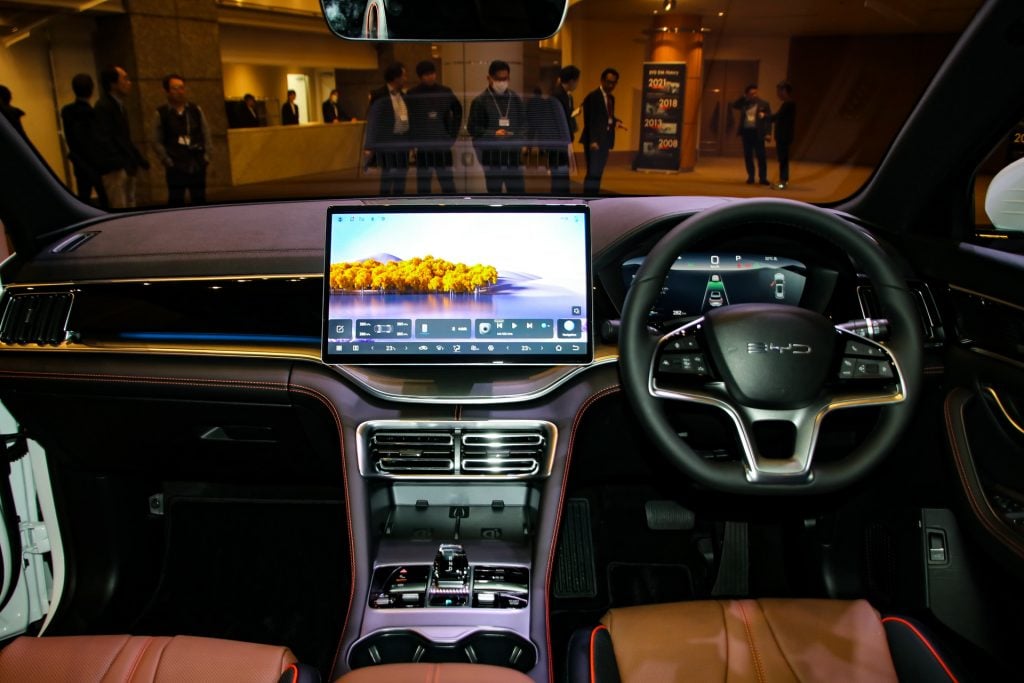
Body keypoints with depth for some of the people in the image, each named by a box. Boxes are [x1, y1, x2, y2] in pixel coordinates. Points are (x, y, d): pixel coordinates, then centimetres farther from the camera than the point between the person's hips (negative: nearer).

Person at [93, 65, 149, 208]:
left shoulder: (118, 105, 17)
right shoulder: (103, 107, -11)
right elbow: (104, 141, -17)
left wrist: (139, 159, 14)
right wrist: (120, 163, -22)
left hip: (126, 168, 9)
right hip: (114, 169, -9)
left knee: (130, 209, 11)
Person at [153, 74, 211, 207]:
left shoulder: (196, 110, 7)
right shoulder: (161, 113, -1)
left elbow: (206, 134, 9)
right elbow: (157, 141, -2)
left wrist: (206, 156, 2)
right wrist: (167, 161, -8)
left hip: (198, 165, 2)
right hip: (176, 167, -2)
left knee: (199, 200, 9)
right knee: (176, 201, 2)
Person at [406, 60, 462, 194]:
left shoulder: (445, 92, 4)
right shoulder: (412, 95, -1)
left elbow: (458, 111, 15)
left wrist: (452, 135, 8)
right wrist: (413, 140, -3)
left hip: (443, 146, 1)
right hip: (422, 147, -1)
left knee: (447, 183, 4)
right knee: (423, 184, 4)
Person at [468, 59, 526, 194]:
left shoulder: (515, 99, 10)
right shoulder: (480, 101, -1)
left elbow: (523, 123, 13)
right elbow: (473, 128, -4)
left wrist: (517, 136, -9)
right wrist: (493, 134, -18)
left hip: (513, 154, 3)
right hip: (491, 155, -3)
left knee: (518, 191, 3)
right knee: (494, 192, 5)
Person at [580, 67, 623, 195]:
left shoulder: (611, 98, 16)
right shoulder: (592, 97, -9)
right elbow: (589, 121, -15)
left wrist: (615, 122, 1)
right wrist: (592, 140, -23)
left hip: (605, 140, 8)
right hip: (594, 141, -8)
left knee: (598, 173, 9)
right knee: (592, 173, -11)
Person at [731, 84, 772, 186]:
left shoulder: (764, 104, 2)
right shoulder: (744, 103, 12)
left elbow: (769, 119, -1)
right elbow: (734, 105, 1)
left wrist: (768, 133, -11)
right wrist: (743, 97, -3)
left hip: (757, 132, -3)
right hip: (746, 132, 3)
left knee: (761, 156, -4)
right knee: (748, 156, 5)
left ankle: (762, 178, -1)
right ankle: (750, 177, 13)